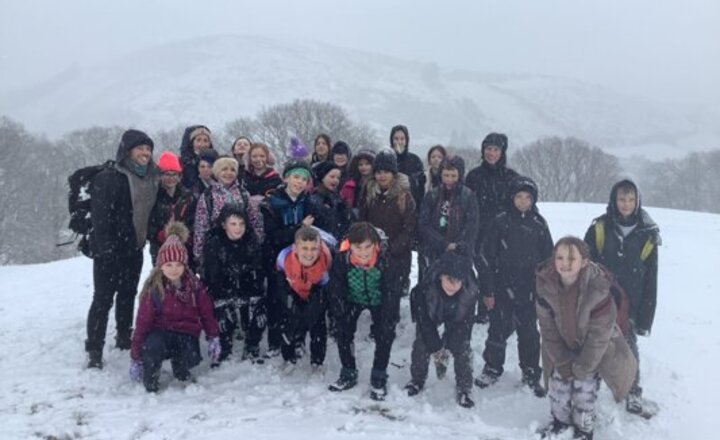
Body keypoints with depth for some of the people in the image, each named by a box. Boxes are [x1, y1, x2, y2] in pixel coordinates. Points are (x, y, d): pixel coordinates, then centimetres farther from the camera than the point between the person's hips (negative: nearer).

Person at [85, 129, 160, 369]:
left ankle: (124, 337, 34)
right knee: (103, 298, -2)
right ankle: (94, 350, 6)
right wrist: (105, 248, -21)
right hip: (110, 250, -6)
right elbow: (100, 215, -17)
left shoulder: (150, 179, 8)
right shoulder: (109, 178, -13)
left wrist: (146, 238, 11)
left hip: (134, 249, 7)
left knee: (128, 294, 18)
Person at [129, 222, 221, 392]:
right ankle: (150, 381, -4)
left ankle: (180, 367, 14)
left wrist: (213, 337, 2)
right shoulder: (153, 288, -11)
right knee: (153, 347, -36)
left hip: (187, 334, 2)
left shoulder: (194, 285, -4)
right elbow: (143, 322, -9)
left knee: (190, 359, -27)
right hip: (160, 331, -2)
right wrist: (135, 356, -7)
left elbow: (206, 312, 6)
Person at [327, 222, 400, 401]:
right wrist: (337, 317, -16)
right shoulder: (342, 258, -32)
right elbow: (335, 289, -18)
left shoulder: (385, 258, -36)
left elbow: (392, 290, -24)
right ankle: (348, 374, 21)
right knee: (342, 332, 0)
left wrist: (391, 320, -25)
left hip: (379, 300, -1)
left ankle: (379, 378, 14)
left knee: (385, 335, -7)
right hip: (353, 299, 2)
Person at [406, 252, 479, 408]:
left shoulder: (471, 291, -37)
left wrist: (448, 347, -21)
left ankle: (464, 387, 6)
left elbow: (465, 323, -22)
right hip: (430, 314, 0)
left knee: (462, 347, -9)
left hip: (456, 318, 1)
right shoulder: (425, 289, -41)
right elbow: (425, 321, -26)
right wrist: (436, 348, -22)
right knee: (421, 343, -4)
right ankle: (417, 379, 19)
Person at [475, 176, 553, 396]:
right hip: (503, 289, -2)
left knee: (529, 332, 12)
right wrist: (487, 290, -7)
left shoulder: (539, 224, 1)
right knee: (498, 330, 8)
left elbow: (547, 258, 8)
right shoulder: (500, 222, -6)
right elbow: (486, 257, -6)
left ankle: (531, 373, 28)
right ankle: (492, 368, 28)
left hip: (529, 290, 2)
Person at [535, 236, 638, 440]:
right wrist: (562, 361, -9)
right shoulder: (545, 284, -23)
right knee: (558, 385, 13)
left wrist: (582, 368, -16)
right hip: (563, 348, 3)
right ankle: (560, 421, 39)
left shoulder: (597, 289, -33)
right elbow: (547, 327, -12)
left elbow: (599, 334, -24)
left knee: (584, 391, 3)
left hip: (594, 350, -3)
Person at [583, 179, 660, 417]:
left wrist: (646, 316, -1)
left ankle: (633, 395, 25)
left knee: (629, 348, 9)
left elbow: (651, 279, 1)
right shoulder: (599, 228, -7)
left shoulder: (647, 234, -3)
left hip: (629, 306, 0)